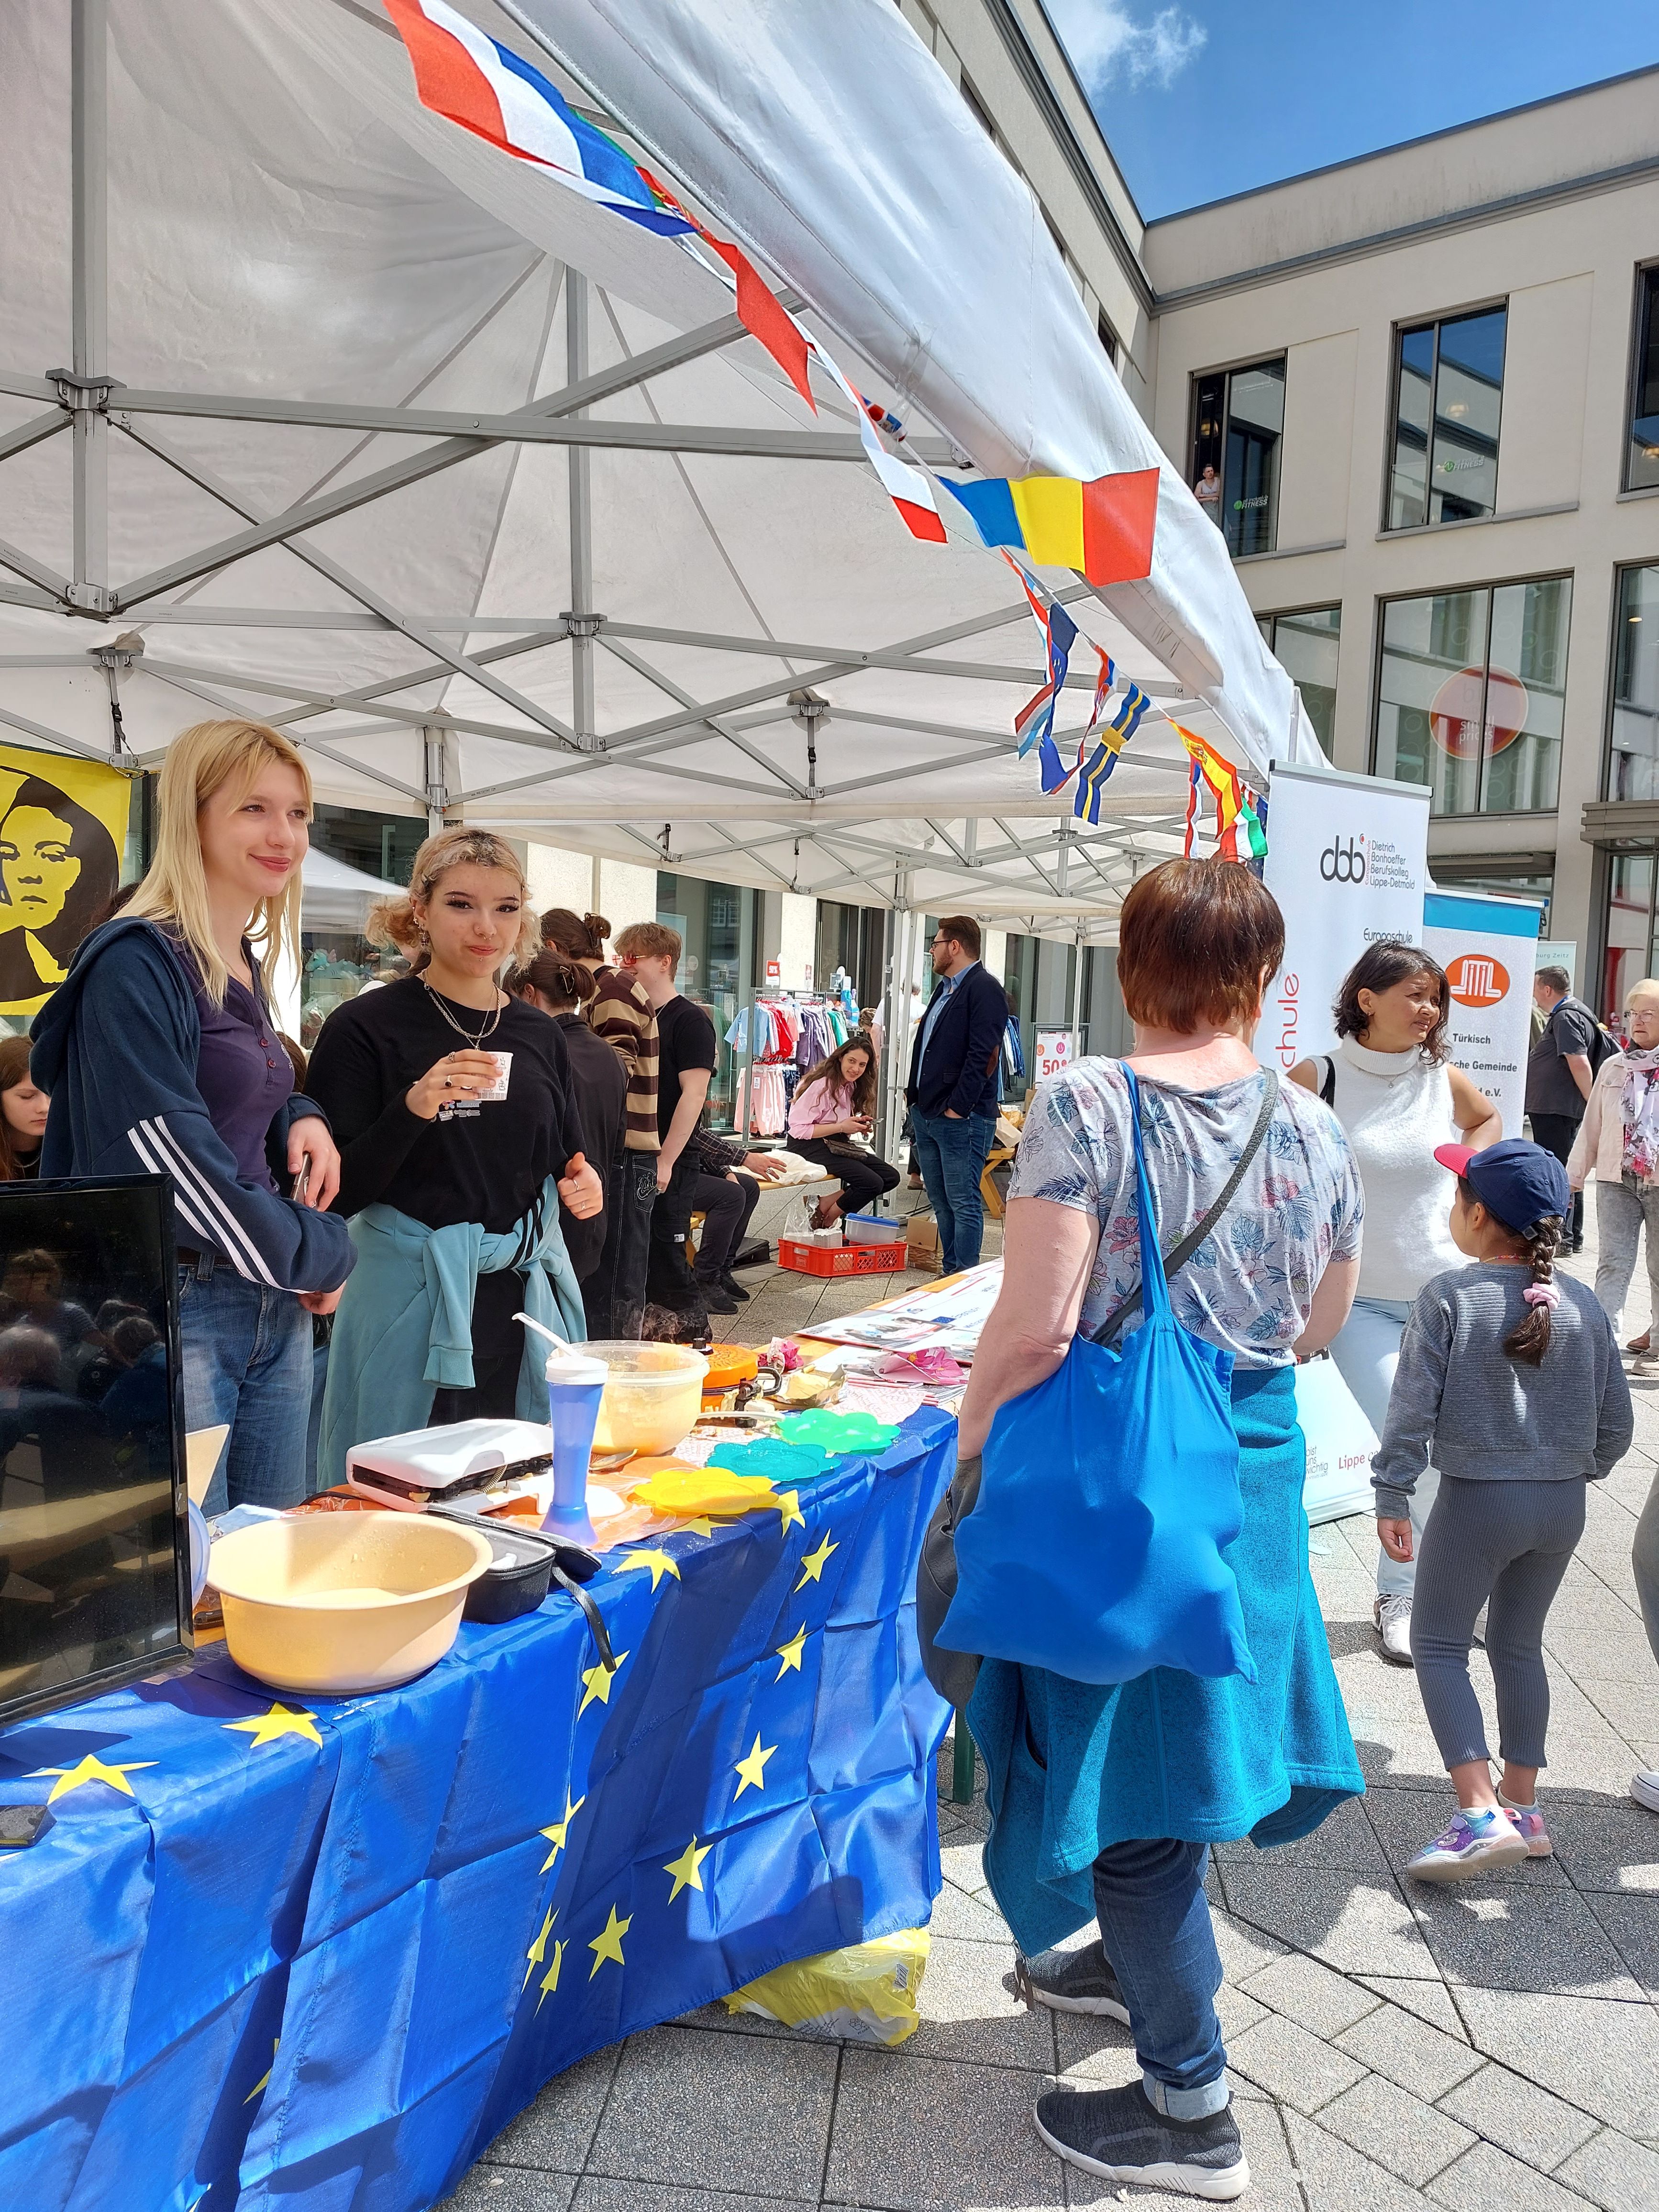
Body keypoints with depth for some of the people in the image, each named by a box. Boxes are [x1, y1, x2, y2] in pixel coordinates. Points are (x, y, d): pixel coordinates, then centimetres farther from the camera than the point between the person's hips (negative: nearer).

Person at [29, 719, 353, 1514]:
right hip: (168, 1308, -8)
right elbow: (172, 1156, -21)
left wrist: (301, 1119, 0)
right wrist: (321, 1255, -9)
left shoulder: (247, 966, 12)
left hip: (275, 1312, 8)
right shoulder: (139, 965, -14)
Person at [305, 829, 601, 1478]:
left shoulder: (540, 1034, 9)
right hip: (413, 1300, -4)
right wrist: (413, 1109, -24)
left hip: (530, 1300, 5)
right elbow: (338, 1195, -10)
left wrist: (582, 1186, -2)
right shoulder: (366, 1028, -6)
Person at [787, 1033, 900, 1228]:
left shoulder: (852, 1087, 10)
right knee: (872, 1183, -23)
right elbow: (798, 1129, -20)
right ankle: (827, 1221, -1)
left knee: (891, 1177, -5)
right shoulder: (822, 1085, -16)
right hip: (810, 1146, -9)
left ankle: (824, 1204, -4)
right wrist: (841, 1127, -20)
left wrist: (859, 1127, -2)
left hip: (837, 1144, 9)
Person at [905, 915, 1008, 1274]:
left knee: (963, 1204, -5)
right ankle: (949, 1275, 23)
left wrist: (957, 1107, -20)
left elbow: (982, 1055, -19)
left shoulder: (984, 989, -11)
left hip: (960, 1118, -10)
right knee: (941, 1202, 14)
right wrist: (916, 1096, 15)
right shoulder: (944, 988, 18)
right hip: (926, 1115, 10)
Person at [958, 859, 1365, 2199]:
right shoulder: (1316, 1132, -2)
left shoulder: (1088, 1107, -19)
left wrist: (970, 1444, -6)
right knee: (1165, 1741, 26)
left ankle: (1191, 2110, 25)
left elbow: (1036, 1328, -22)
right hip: (1255, 1462, 6)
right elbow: (1321, 1329, 10)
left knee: (1124, 1759, 9)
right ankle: (1141, 1961, 50)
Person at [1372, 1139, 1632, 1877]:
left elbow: (1413, 1408, -16)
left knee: (1439, 1646, 7)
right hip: (1563, 1505, 6)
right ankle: (1522, 1808, 27)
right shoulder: (1584, 1304, 0)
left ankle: (1481, 1815, -4)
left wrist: (1392, 1498, -7)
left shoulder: (1449, 1296, -15)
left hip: (1477, 1499, -5)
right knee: (1519, 1646, 20)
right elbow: (1616, 1423, 5)